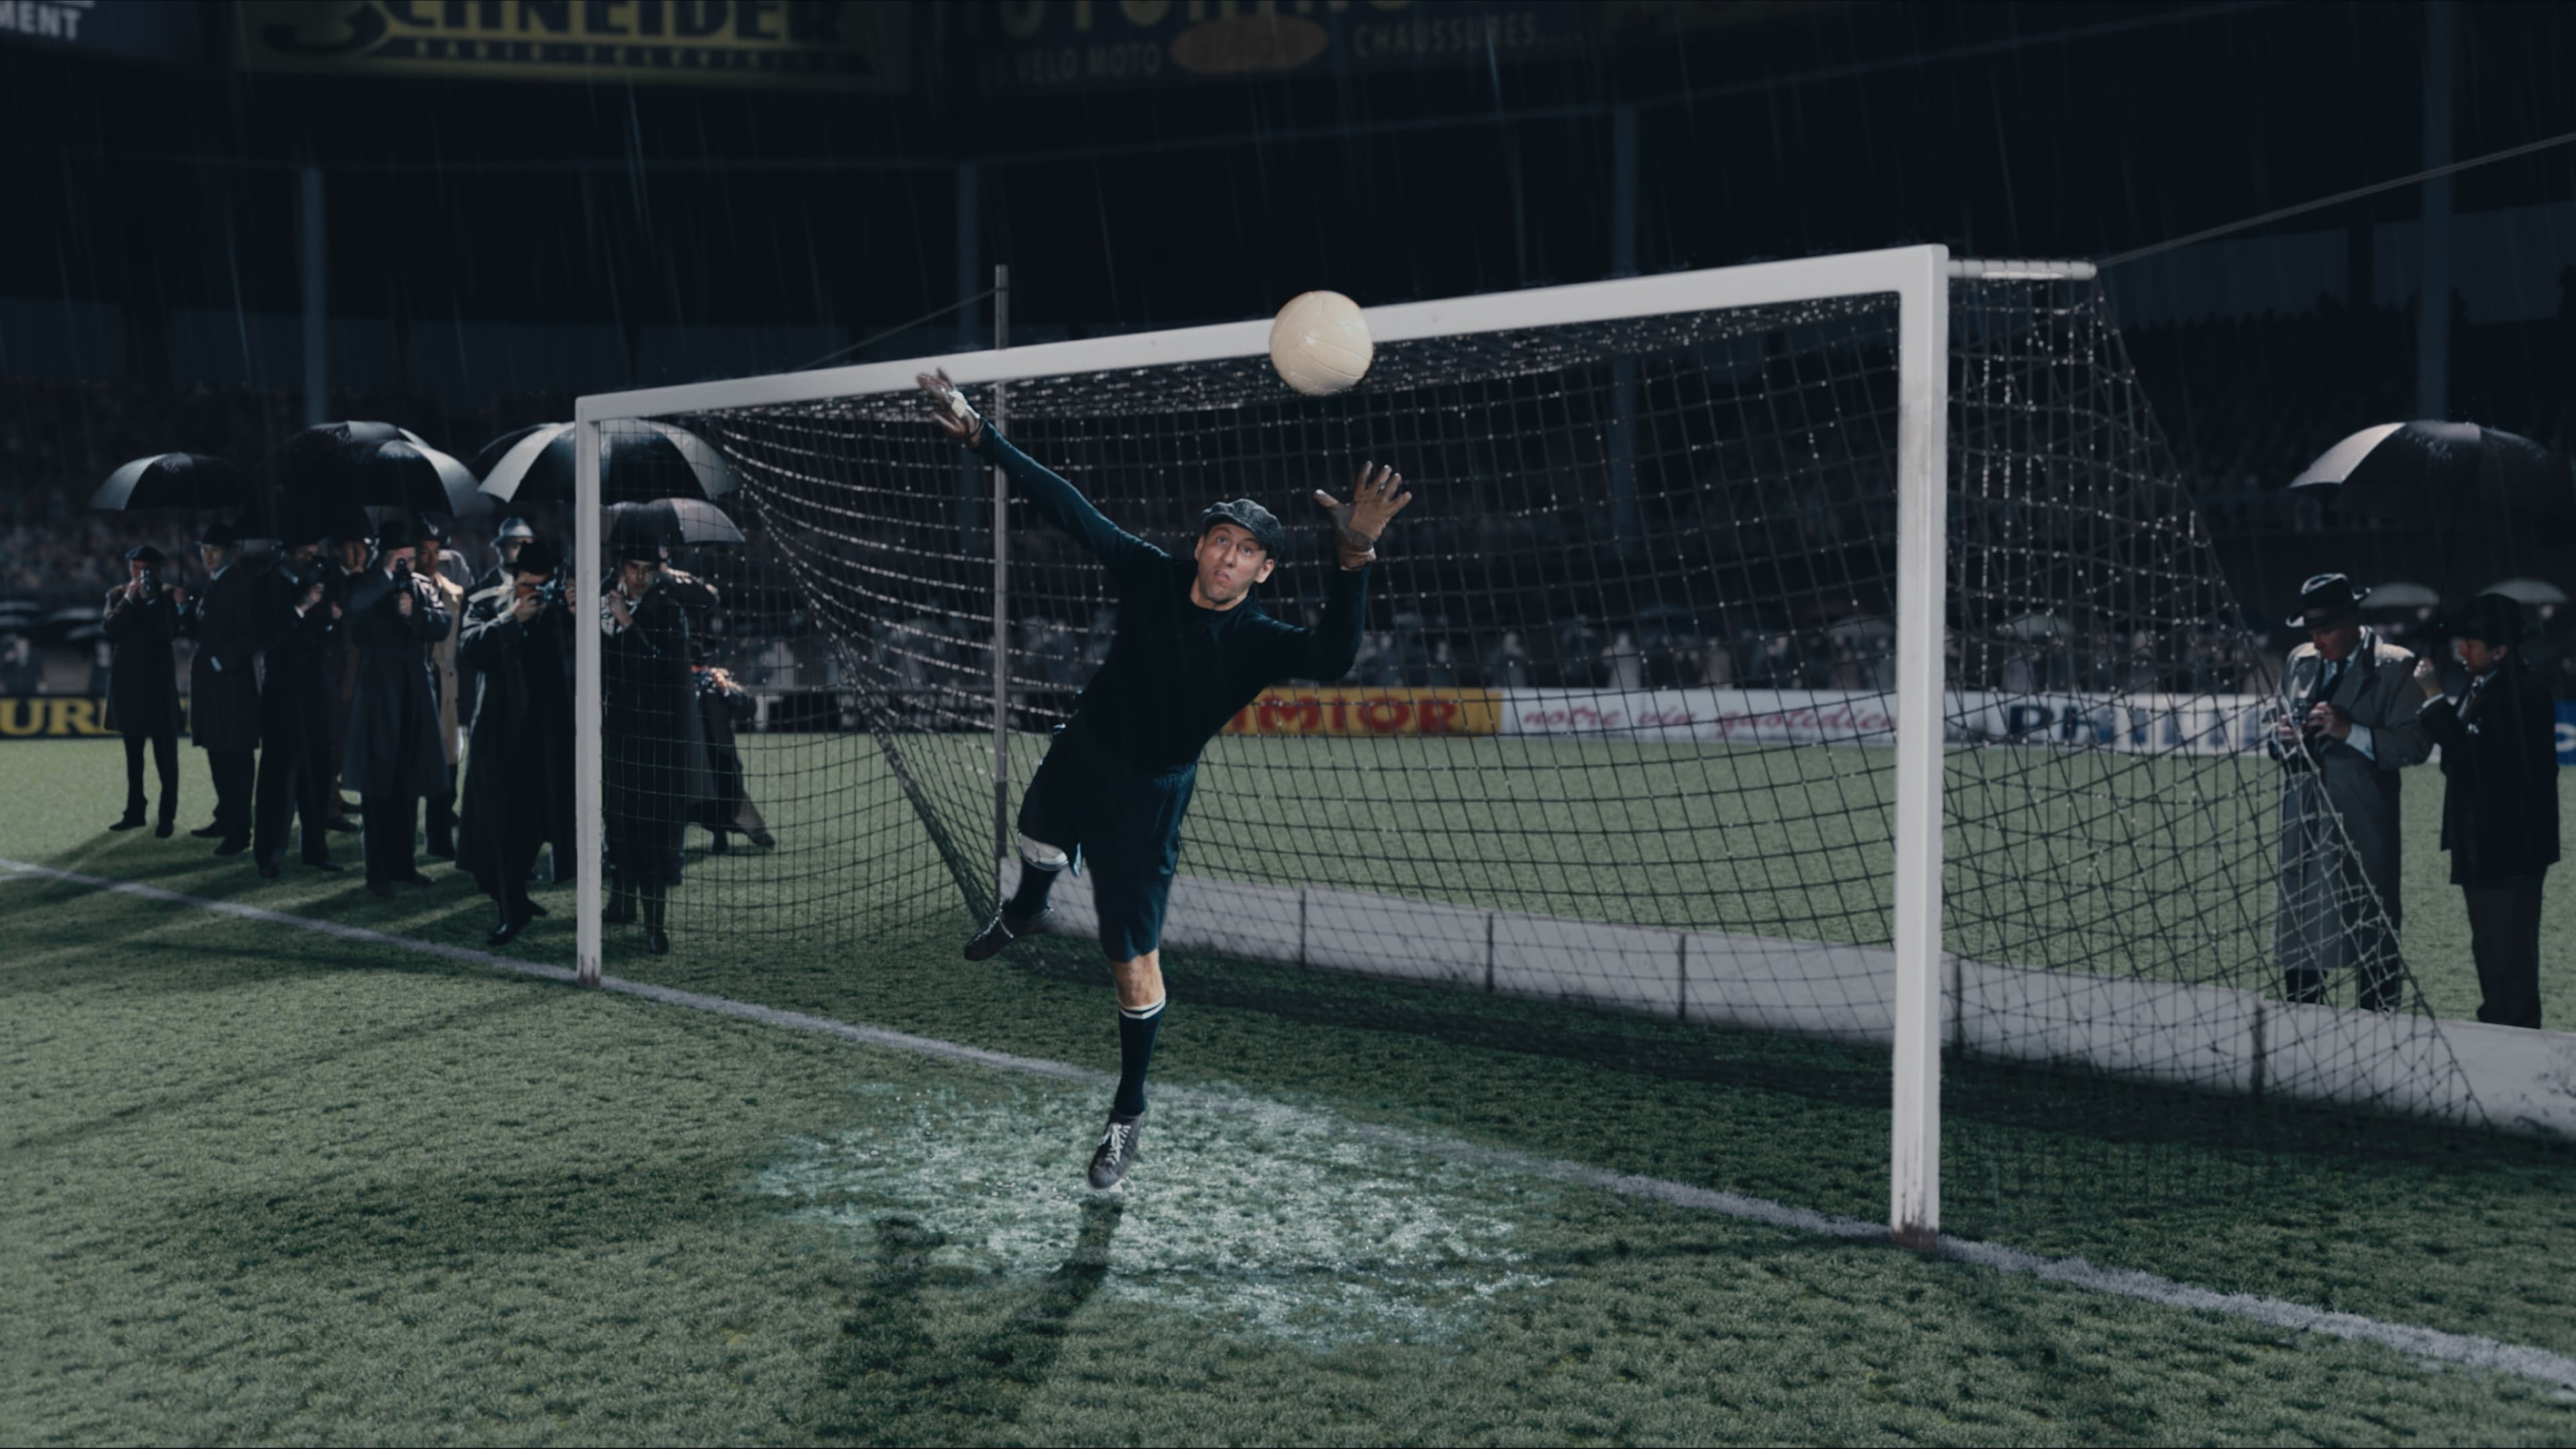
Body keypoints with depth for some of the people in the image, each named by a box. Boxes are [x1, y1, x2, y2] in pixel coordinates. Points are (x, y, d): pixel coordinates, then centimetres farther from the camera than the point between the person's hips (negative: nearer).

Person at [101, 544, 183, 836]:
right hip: (127, 679, 4)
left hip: (158, 679, -4)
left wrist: (153, 600, -19)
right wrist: (129, 599, -13)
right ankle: (135, 811, 18)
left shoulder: (166, 594, -1)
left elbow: (171, 634, -13)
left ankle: (168, 816, -5)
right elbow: (109, 630, -6)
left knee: (165, 751, -6)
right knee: (133, 751, 11)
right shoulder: (117, 594, 8)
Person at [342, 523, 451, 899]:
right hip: (378, 693, -4)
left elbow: (442, 626, -1)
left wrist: (413, 614, -17)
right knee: (377, 787, -3)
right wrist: (386, 574, -20)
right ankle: (378, 872, -1)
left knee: (409, 786, 8)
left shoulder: (423, 587, 10)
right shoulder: (367, 589, -2)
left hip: (415, 694, 4)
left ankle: (402, 862, 18)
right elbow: (351, 617, -25)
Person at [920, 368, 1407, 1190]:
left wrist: (1354, 554, -64)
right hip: (1077, 752, 5)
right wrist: (980, 436, -20)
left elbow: (1330, 659, -49)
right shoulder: (1152, 575, -18)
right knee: (1038, 842, 35)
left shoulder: (1257, 642, -28)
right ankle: (1026, 914, 73)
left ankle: (1129, 1112, 18)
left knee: (1135, 966, -3)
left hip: (1146, 798, -4)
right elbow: (1067, 507, -15)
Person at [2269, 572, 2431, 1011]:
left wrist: (2350, 731, -22)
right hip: (2303, 824, 6)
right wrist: (2283, 737, -3)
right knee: (2298, 939, 9)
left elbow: (2414, 745, -11)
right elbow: (2279, 738, 20)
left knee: (2373, 942, -1)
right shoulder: (2300, 661, 13)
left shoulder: (2394, 667, -4)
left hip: (2362, 829, -5)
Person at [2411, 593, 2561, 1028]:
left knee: (2510, 955, -3)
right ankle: (2494, 1027, 30)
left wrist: (2435, 697, -23)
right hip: (2482, 846, 10)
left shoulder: (2523, 695, -19)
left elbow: (2474, 754, -27)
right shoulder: (2483, 689, 11)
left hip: (2510, 849, -10)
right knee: (2489, 949, 19)